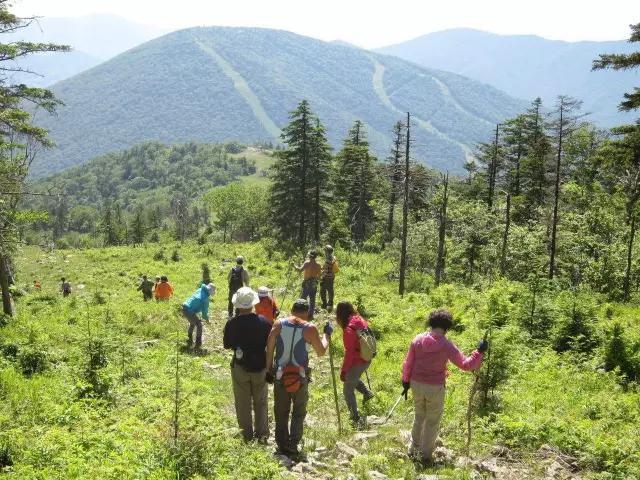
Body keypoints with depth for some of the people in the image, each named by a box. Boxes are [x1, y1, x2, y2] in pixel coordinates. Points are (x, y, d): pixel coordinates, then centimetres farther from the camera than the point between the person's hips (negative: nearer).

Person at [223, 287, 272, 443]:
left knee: (243, 403, 13)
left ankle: (247, 435, 18)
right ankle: (262, 434, 21)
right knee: (261, 402, 16)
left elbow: (227, 345, -2)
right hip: (260, 366, 1)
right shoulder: (264, 322, -14)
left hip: (240, 367, -1)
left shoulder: (232, 324, -16)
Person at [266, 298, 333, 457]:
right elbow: (321, 352, 0)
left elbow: (269, 348, -3)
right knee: (299, 413, 13)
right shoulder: (310, 328, -9)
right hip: (300, 377, -2)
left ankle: (282, 444, 19)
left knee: (281, 412, 14)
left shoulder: (279, 324, -2)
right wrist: (326, 334, 14)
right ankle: (292, 445, 9)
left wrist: (269, 369, 8)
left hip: (280, 375, 2)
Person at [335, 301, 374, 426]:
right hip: (367, 360, 8)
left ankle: (356, 418, 10)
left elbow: (349, 352, -23)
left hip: (356, 363, -8)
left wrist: (343, 370, -16)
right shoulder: (361, 321, -3)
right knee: (353, 378, 35)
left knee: (348, 390, 7)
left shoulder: (348, 329, -25)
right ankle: (367, 392, 32)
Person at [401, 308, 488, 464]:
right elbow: (465, 364, -13)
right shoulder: (446, 345, -15)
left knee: (419, 417, 24)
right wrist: (479, 352, -3)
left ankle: (414, 449, 32)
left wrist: (406, 382, 11)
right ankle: (425, 455, 19)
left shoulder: (418, 339, -4)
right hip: (435, 388, -4)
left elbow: (408, 363, 1)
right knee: (432, 422, 13)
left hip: (417, 385, 4)